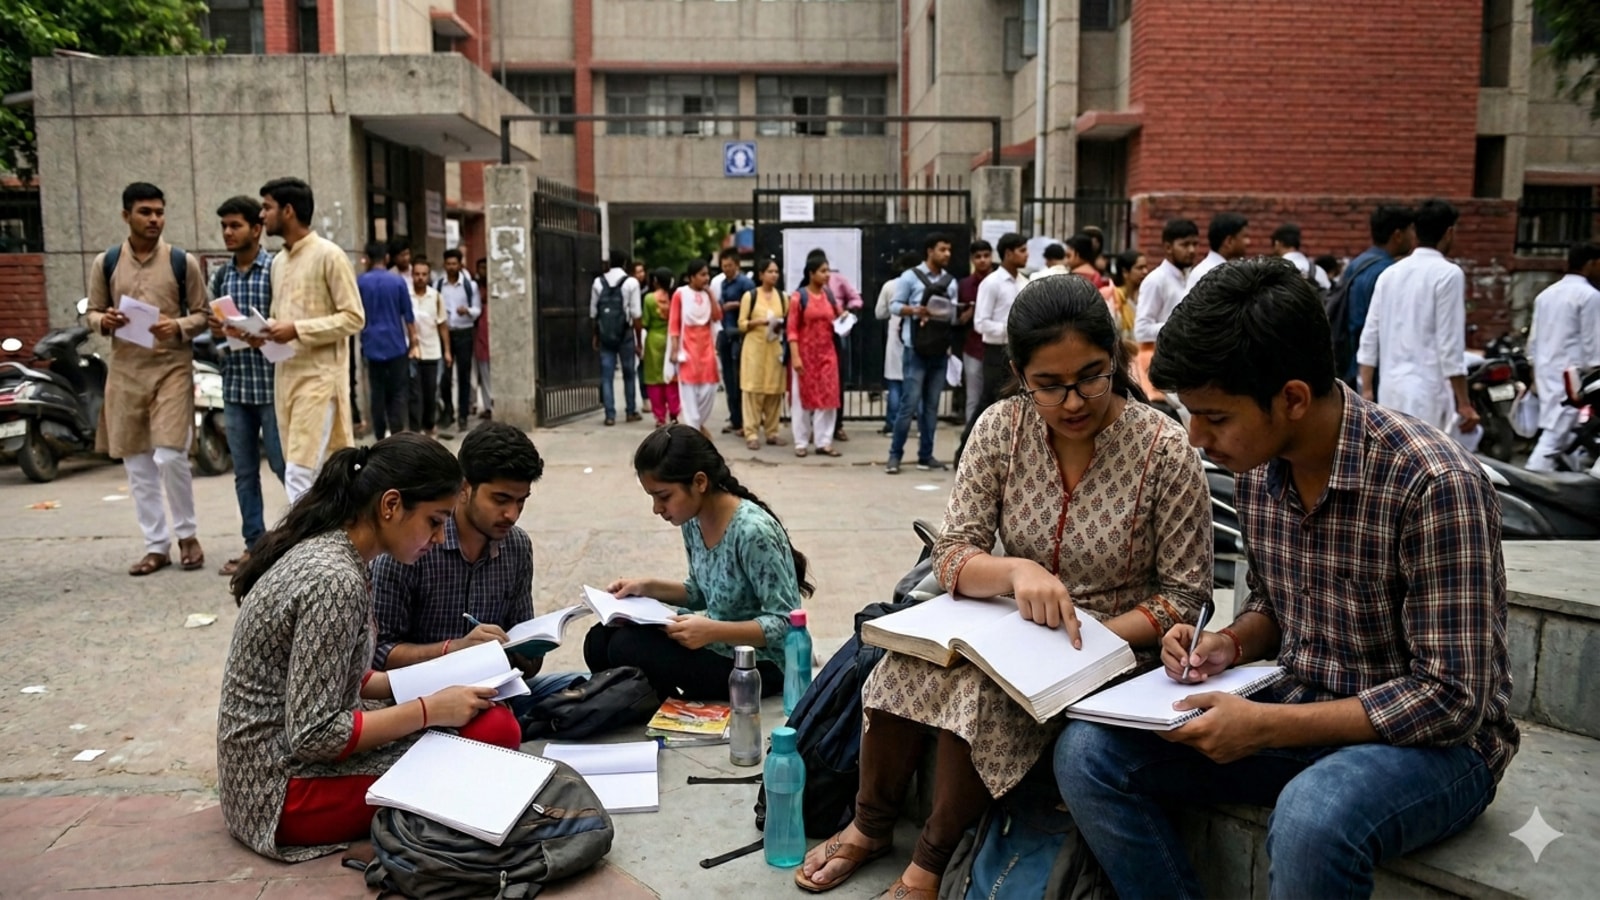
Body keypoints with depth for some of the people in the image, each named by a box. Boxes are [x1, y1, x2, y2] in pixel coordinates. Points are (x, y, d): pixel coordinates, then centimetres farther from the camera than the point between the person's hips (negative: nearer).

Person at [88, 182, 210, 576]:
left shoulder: (183, 261, 2)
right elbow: (92, 312, 14)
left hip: (172, 367, -3)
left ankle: (187, 534, 10)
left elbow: (204, 314, 4)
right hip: (125, 370, 3)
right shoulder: (105, 263, 8)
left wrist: (179, 327, -16)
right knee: (137, 464, 6)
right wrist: (104, 321, -9)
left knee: (170, 456, -12)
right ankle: (157, 546, 17)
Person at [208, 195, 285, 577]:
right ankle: (255, 544, 19)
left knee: (284, 465, -2)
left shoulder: (276, 268, -4)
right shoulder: (221, 276, 13)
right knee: (244, 472, 10)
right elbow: (216, 326, 20)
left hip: (270, 383, -6)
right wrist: (216, 330, -2)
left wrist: (263, 336, -23)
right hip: (234, 385, 6)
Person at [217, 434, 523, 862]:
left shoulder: (319, 549, 3)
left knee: (487, 714, 11)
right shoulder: (334, 580, -26)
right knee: (494, 730, -17)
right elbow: (311, 735, -25)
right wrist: (431, 710, -19)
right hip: (288, 791, -9)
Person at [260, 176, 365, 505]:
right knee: (312, 475, 11)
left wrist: (297, 330, -18)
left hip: (319, 377, -8)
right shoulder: (278, 261, 16)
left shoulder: (329, 255, -8)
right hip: (285, 376, 8)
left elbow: (354, 317, -12)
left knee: (299, 476, -12)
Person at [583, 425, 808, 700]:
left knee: (627, 648, -19)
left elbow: (786, 624, -23)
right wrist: (648, 587, 0)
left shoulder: (753, 532, -26)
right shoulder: (693, 521, -1)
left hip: (760, 664, -8)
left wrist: (713, 631, -33)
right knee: (600, 641, -1)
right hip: (720, 645, 8)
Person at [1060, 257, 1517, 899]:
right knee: (1088, 752, -11)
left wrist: (1266, 726, -25)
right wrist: (1230, 644, -7)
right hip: (1298, 714, 6)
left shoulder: (1435, 485, -23)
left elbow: (1451, 699, -22)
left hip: (1434, 743, -6)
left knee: (1313, 817, -40)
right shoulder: (1256, 467, -2)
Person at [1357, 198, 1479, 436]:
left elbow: (1369, 337, 10)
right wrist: (1464, 403, -7)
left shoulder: (1389, 273, 11)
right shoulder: (1448, 273, -8)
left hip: (1390, 389, 7)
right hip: (1427, 392, -7)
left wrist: (1366, 390, 14)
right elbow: (1450, 345, -12)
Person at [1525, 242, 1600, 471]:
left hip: (1546, 370, 8)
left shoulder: (1546, 293, 13)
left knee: (1551, 428, 14)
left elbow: (1534, 338, 16)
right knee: (1556, 433, -10)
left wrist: (1534, 370, 21)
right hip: (1571, 373, -8)